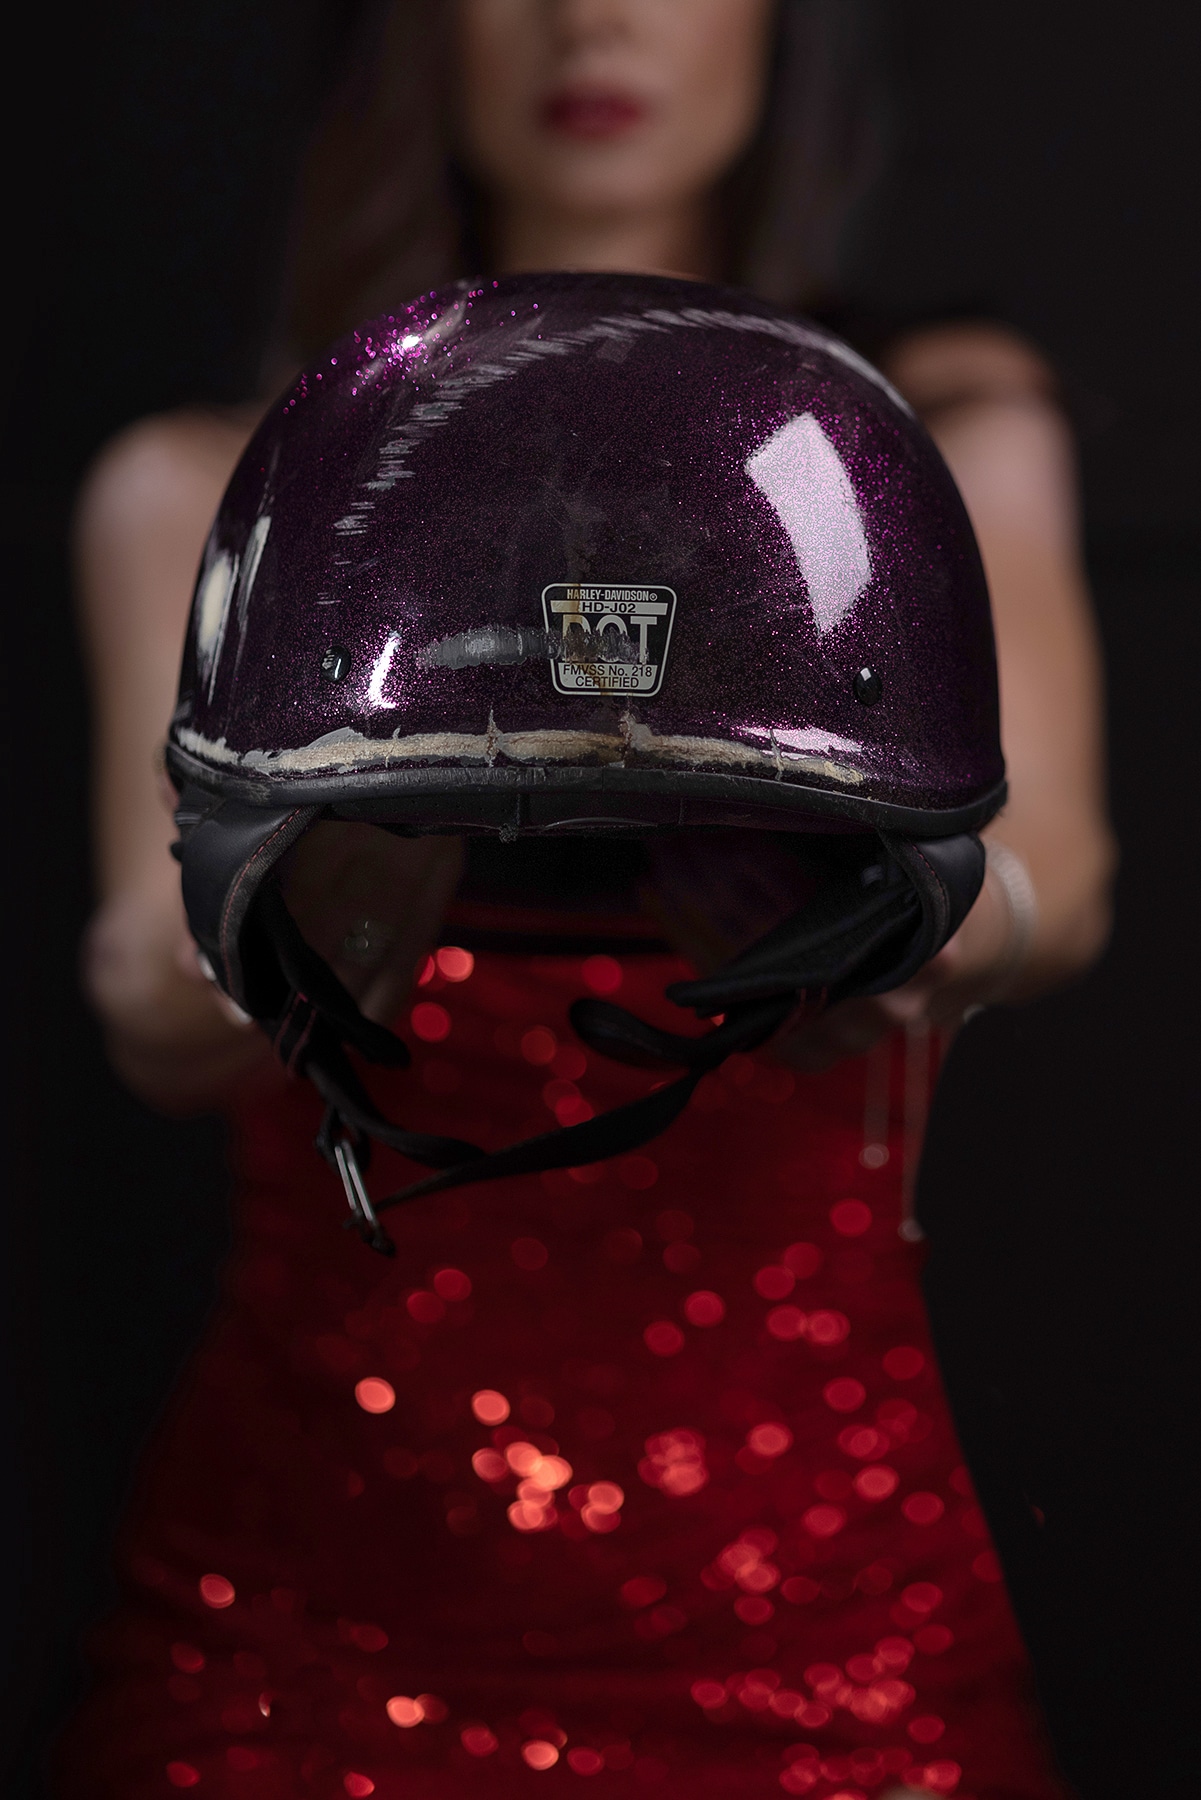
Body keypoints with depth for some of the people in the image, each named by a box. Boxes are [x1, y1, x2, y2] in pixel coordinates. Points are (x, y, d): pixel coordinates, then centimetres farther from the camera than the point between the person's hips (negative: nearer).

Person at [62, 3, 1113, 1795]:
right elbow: (166, 1018, -12)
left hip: (813, 1589, 1)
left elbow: (1057, 880, -14)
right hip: (313, 1600, 0)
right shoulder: (211, 495, 4)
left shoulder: (941, 438, 5)